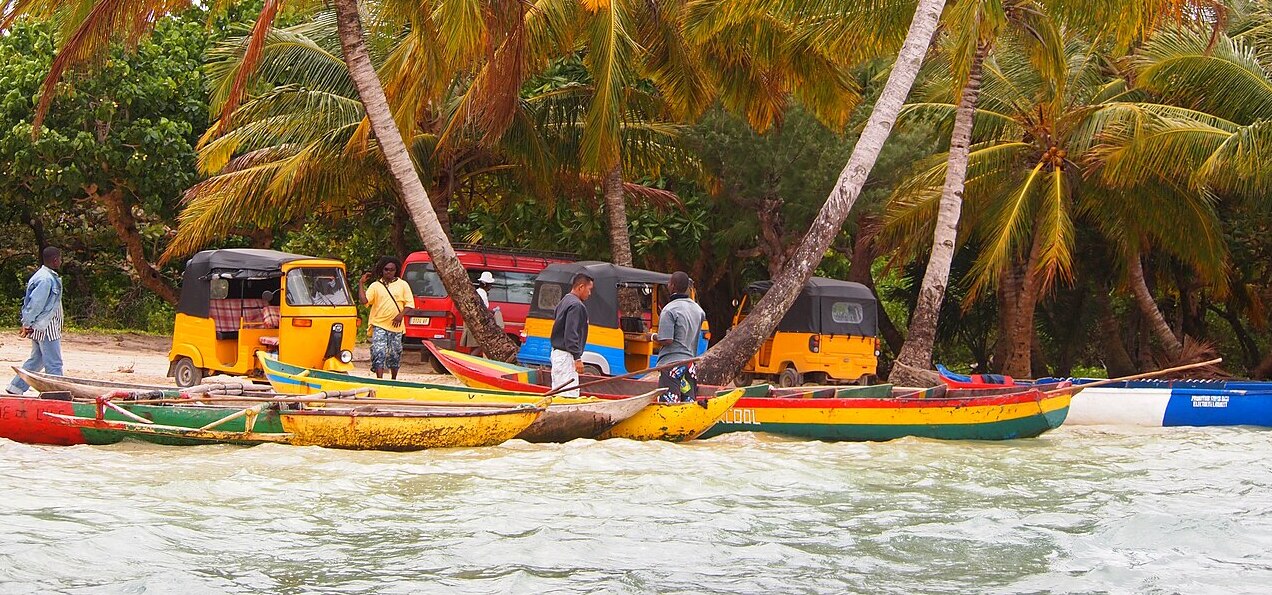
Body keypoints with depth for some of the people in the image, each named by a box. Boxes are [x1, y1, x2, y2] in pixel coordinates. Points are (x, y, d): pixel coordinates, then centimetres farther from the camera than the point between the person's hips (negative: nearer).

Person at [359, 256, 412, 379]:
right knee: (379, 352, -13)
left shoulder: (402, 285, 8)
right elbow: (364, 300, -5)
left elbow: (409, 303, 5)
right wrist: (361, 283, -6)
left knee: (395, 354, 9)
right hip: (379, 325, -1)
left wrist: (401, 315, -10)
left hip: (396, 326, 1)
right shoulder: (375, 285, 7)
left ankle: (394, 379, 25)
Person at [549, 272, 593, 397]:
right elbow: (571, 334, -21)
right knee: (570, 393, -13)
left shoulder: (564, 302, 17)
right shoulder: (576, 305, -14)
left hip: (557, 353, 11)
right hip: (566, 356, -11)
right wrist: (577, 358, -19)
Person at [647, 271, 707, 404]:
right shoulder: (697, 309, 10)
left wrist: (652, 337, 1)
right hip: (690, 361, 7)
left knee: (668, 404, -9)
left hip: (671, 362, -7)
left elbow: (666, 340, -17)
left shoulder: (669, 310, -12)